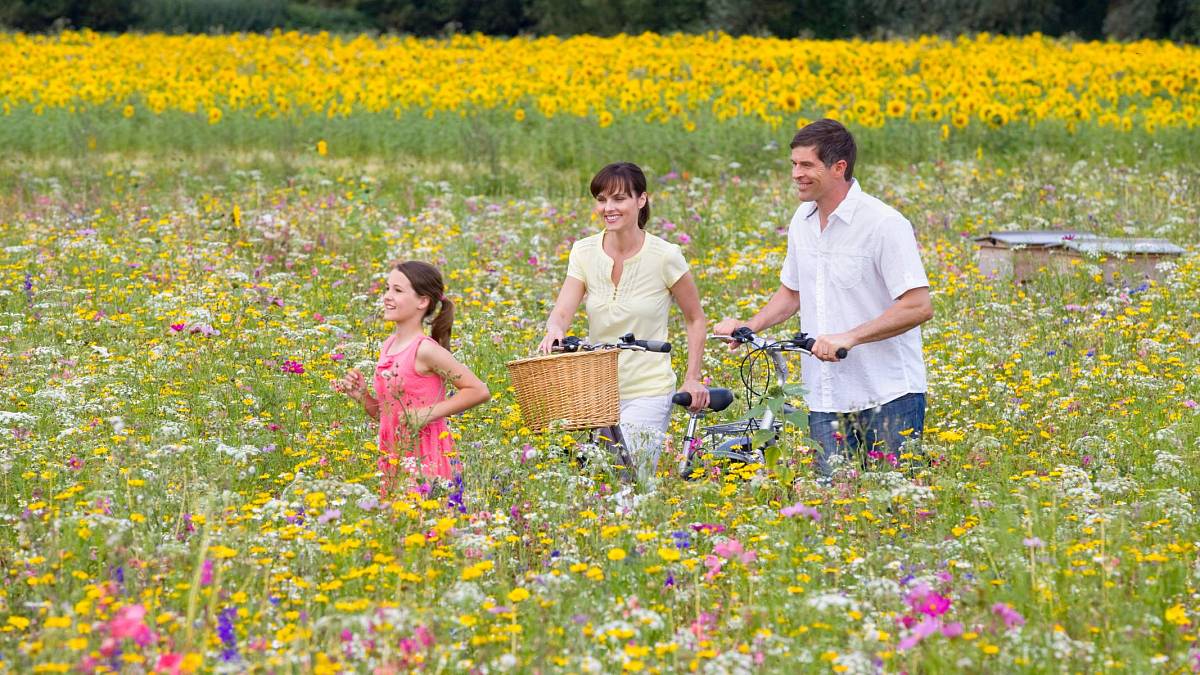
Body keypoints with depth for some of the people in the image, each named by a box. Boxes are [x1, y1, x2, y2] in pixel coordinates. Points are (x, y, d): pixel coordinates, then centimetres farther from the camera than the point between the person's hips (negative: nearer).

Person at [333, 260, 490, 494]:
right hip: (393, 463, 7)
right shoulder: (388, 345, 9)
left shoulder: (425, 350, -14)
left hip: (426, 464, -7)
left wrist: (429, 413, -18)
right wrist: (361, 395, -1)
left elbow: (479, 391, -15)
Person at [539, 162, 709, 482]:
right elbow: (563, 310, -10)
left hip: (648, 393, -4)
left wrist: (692, 379, -3)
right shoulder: (584, 252, -1)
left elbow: (695, 319, 3)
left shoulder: (664, 256, -9)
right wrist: (554, 331, -33)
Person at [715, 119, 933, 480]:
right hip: (826, 400, 6)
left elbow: (919, 306, -19)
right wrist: (748, 327, 8)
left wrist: (850, 337, -24)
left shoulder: (885, 224, -14)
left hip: (889, 396, -6)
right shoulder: (803, 220, 10)